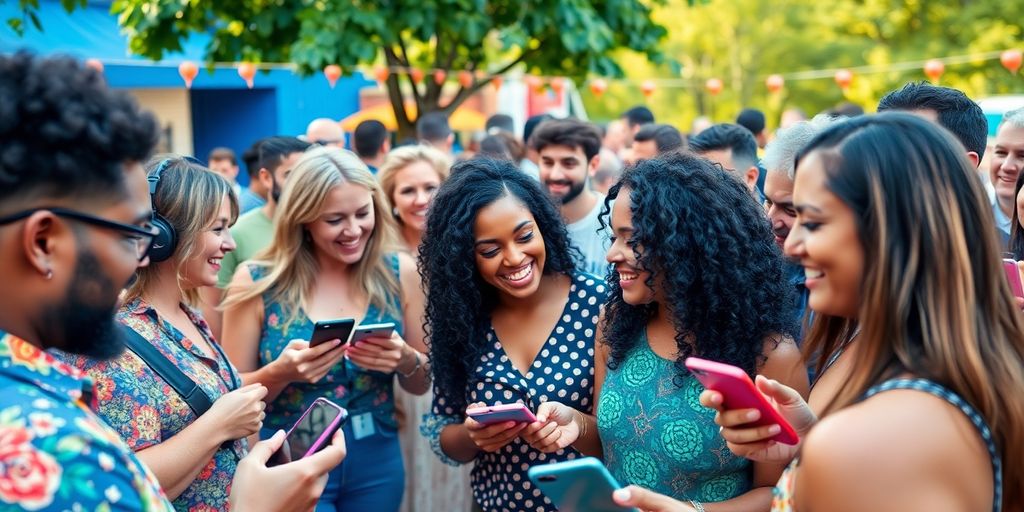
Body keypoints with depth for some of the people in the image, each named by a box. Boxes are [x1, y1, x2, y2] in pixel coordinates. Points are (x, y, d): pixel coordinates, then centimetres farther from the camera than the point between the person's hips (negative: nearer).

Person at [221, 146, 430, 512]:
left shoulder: (399, 273, -7)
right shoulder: (258, 282, -12)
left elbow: (422, 384, 2)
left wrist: (406, 361, -19)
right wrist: (280, 373, -25)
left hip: (377, 464, 3)